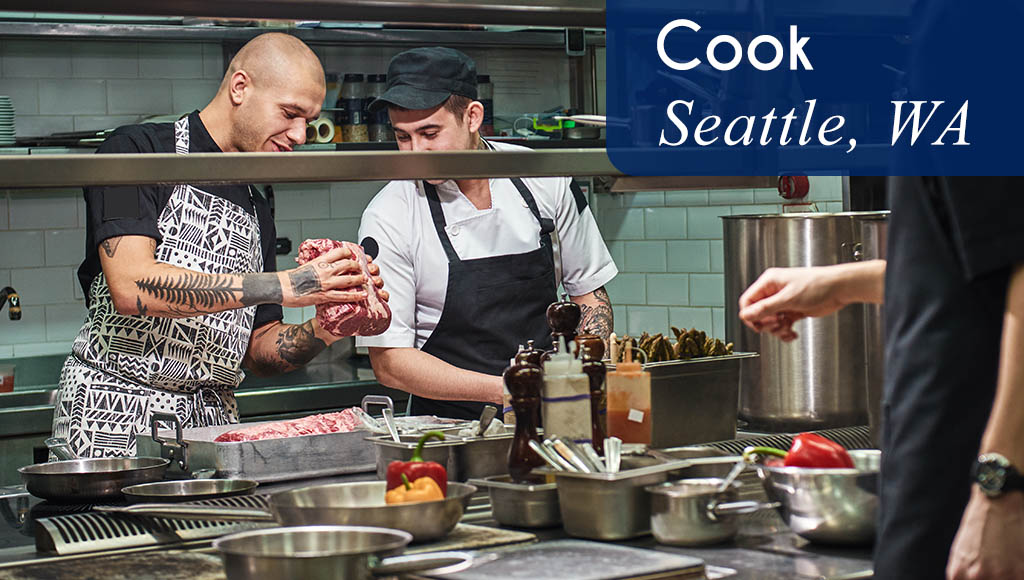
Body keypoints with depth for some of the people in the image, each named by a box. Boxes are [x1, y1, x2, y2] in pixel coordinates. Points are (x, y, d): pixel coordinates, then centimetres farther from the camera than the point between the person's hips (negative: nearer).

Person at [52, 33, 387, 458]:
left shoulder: (256, 210, 18)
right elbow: (131, 288, -18)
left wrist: (322, 331, -1)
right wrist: (282, 287, -18)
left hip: (214, 423, 6)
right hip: (116, 420, -6)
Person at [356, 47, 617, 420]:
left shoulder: (545, 182, 1)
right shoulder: (388, 219, -8)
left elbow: (589, 294, 13)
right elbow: (389, 362, -9)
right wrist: (505, 390, -19)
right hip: (452, 428, -2)